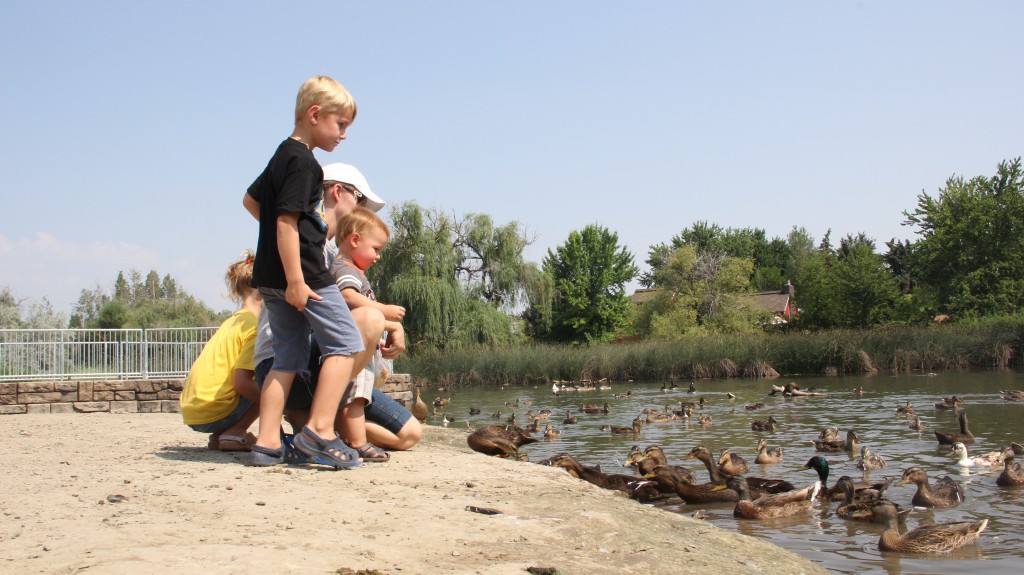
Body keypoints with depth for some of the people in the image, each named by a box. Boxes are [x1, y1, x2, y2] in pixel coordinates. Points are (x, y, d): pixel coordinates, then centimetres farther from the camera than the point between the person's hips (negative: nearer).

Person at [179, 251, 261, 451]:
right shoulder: (252, 325, -11)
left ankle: (219, 436, 11)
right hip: (213, 412, -9)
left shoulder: (234, 320, 17)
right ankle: (234, 434, -9)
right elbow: (241, 382, -19)